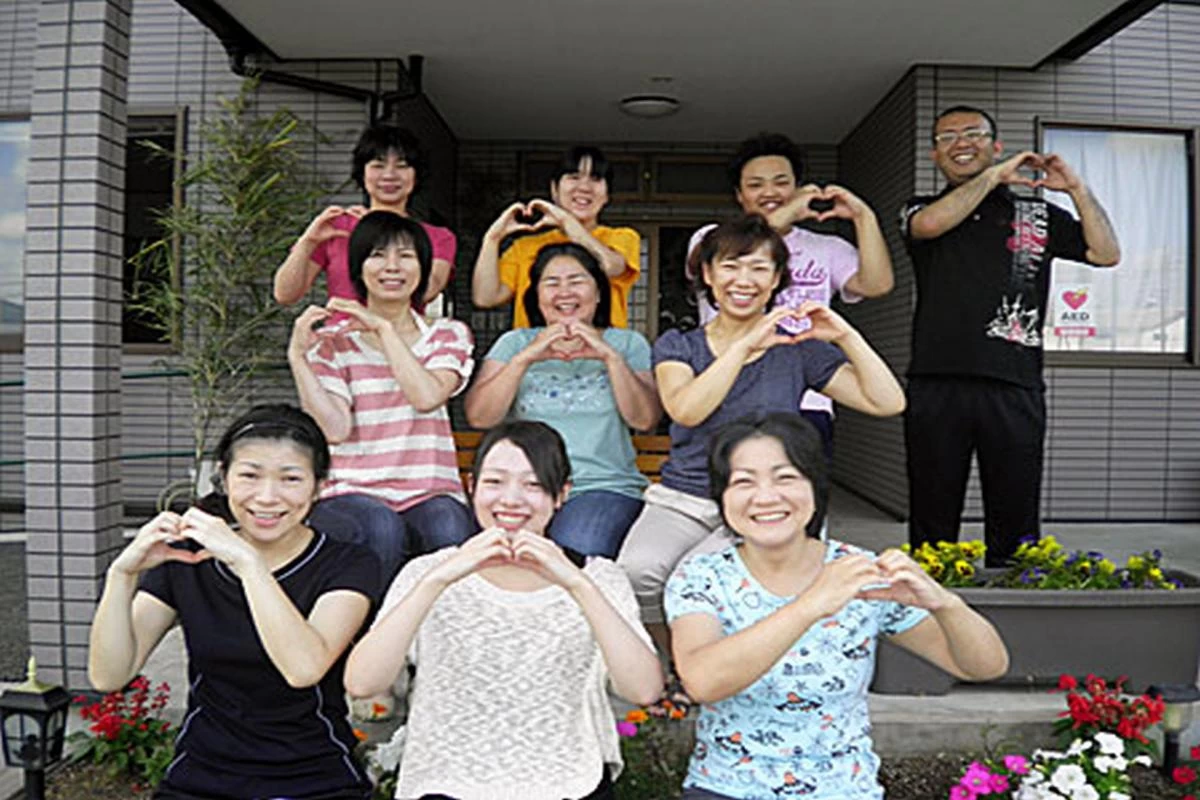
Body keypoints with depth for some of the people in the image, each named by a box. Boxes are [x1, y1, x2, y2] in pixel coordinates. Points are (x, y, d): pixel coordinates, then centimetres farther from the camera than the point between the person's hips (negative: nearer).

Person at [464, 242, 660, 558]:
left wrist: (611, 358, -12)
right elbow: (478, 417, 0)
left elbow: (644, 419, -2)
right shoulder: (515, 343, 16)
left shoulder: (627, 343, 15)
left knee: (576, 552, -32)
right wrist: (525, 358, -10)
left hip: (604, 487, 0)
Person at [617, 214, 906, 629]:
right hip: (681, 500, 1)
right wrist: (745, 345, -16)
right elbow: (686, 410, -13)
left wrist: (846, 337, -8)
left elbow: (888, 403, 1)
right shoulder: (676, 346, 9)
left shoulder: (797, 350, 9)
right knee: (638, 570, -29)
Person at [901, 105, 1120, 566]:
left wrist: (1076, 188, 1)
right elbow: (931, 224, -10)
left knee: (1015, 521, 4)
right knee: (932, 521, 3)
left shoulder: (1037, 215, 17)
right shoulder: (920, 212, 14)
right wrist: (994, 176, -3)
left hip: (1015, 388, 1)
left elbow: (1106, 254, 8)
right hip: (937, 385, -1)